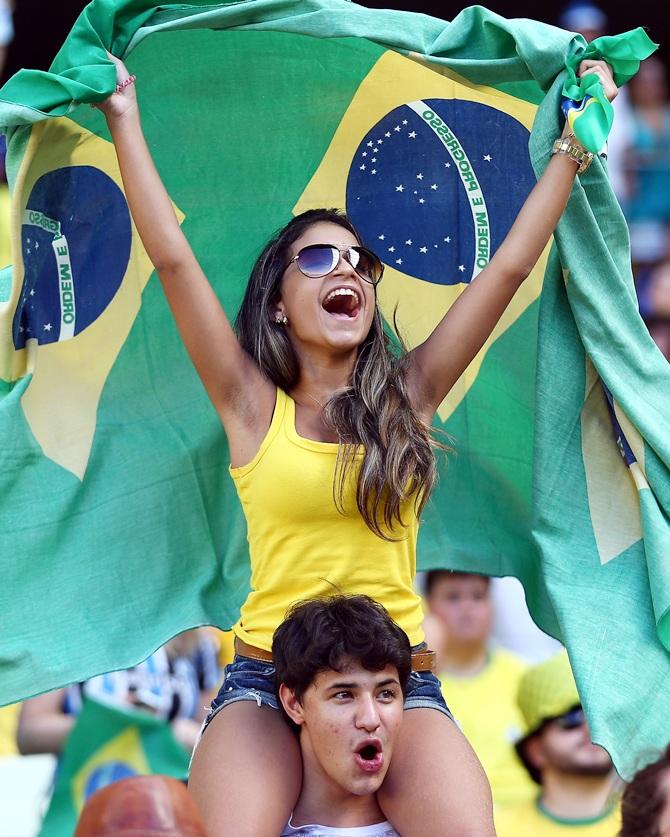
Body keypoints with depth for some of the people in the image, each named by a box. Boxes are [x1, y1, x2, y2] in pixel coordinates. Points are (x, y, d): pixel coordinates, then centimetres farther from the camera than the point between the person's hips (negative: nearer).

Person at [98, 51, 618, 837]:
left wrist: (575, 144, 12)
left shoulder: (406, 395, 11)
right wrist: (124, 118, -1)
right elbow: (172, 259, 0)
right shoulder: (254, 407, 6)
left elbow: (510, 266, 11)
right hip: (267, 681, -1)